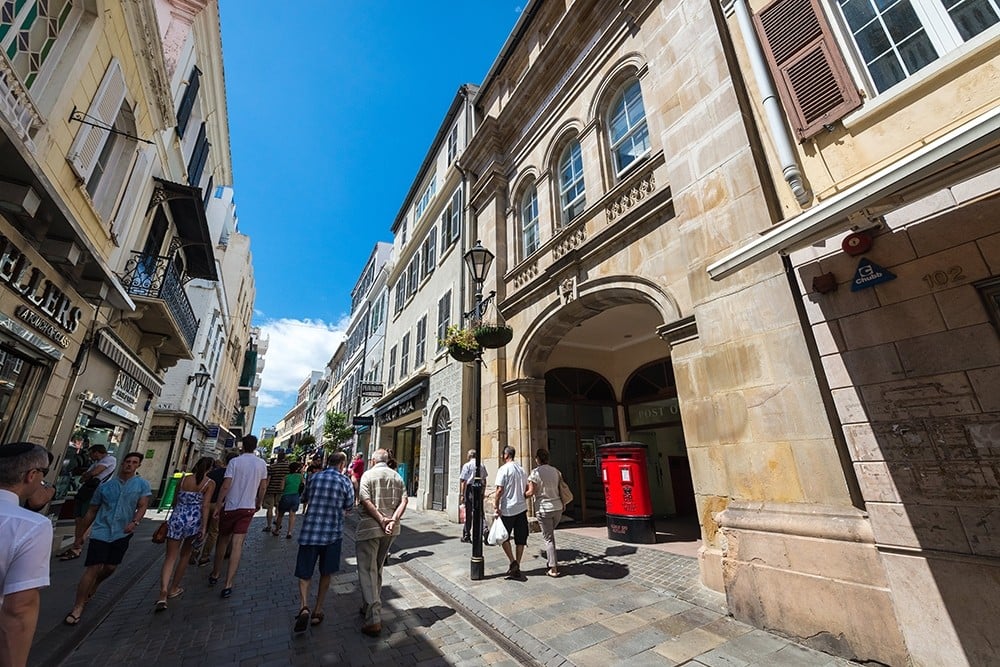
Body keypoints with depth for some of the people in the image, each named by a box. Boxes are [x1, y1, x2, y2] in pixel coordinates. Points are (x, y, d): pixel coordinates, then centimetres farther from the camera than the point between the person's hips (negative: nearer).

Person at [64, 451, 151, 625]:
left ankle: (92, 587, 38)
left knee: (110, 567, 8)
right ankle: (78, 607, 5)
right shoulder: (105, 485, 4)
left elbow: (142, 506, -5)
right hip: (102, 531, 0)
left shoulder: (142, 484, 1)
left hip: (122, 533, 0)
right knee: (94, 567, -8)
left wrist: (135, 522, -22)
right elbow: (92, 511, 13)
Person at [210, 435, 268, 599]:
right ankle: (228, 585, -2)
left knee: (223, 540, 19)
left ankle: (215, 575, 35)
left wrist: (218, 505, -3)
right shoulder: (262, 463, 0)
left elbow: (226, 486, -13)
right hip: (248, 508, 1)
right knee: (237, 545, 0)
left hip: (230, 507, 0)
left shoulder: (235, 461, -9)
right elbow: (263, 487, 6)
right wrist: (259, 503, 20)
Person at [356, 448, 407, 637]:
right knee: (377, 569, 22)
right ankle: (369, 607, 36)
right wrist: (393, 520, -11)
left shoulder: (368, 474, -6)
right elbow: (403, 500, -4)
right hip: (391, 529, 5)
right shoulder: (397, 476, 7)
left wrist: (381, 519, -18)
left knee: (367, 571, 1)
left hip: (370, 527, -5)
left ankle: (374, 620, -3)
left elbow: (366, 501, -18)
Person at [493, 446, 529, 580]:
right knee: (520, 539, 11)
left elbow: (500, 490, -16)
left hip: (507, 509, -6)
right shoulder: (522, 469, 9)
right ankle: (516, 568, 17)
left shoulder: (503, 469, -11)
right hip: (522, 508, 6)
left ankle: (513, 562, 2)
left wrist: (496, 506, -10)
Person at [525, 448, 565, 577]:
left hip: (543, 509, -5)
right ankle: (552, 561, 29)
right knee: (551, 534, 25)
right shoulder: (555, 471, 5)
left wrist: (522, 496, 3)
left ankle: (553, 569, 7)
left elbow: (531, 492, -14)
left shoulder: (536, 472, -11)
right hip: (558, 507, 5)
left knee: (548, 538, 4)